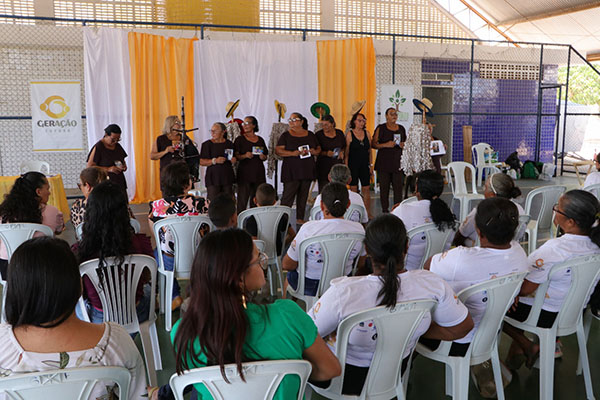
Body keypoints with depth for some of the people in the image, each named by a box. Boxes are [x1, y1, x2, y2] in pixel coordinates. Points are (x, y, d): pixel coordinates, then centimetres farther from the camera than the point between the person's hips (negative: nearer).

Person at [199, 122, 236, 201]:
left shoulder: (229, 144, 11)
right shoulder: (207, 144, 1)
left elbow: (234, 160, 22)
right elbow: (201, 162, -4)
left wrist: (233, 160, -1)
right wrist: (215, 161, -17)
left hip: (227, 176, 3)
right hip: (213, 178, -3)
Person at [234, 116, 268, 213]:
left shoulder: (260, 140, 14)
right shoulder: (240, 139, 3)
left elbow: (265, 157, 20)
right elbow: (236, 156, -1)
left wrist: (262, 157, -2)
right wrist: (245, 156, -18)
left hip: (258, 173, 3)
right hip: (244, 173, -3)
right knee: (242, 200, -8)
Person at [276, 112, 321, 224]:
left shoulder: (310, 135, 13)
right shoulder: (286, 135, 2)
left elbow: (318, 149, 18)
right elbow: (278, 150, -7)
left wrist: (314, 151, -6)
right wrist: (293, 153, -19)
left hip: (307, 170, 4)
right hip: (291, 172, -4)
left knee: (303, 195, 8)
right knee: (288, 195, -9)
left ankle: (300, 218, 16)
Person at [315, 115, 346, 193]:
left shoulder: (339, 133, 7)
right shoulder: (318, 134, -2)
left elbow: (344, 146, 20)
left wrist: (342, 152, -1)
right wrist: (326, 153, -16)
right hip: (323, 167, -2)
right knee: (323, 190, -7)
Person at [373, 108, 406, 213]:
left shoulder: (401, 128, 13)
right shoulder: (380, 128, 1)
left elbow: (405, 143, 25)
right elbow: (374, 144, -3)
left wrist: (403, 145, 2)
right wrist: (386, 145, -16)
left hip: (398, 162, 3)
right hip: (384, 163, -3)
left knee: (398, 186, -2)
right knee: (384, 187, 0)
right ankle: (385, 210, 9)